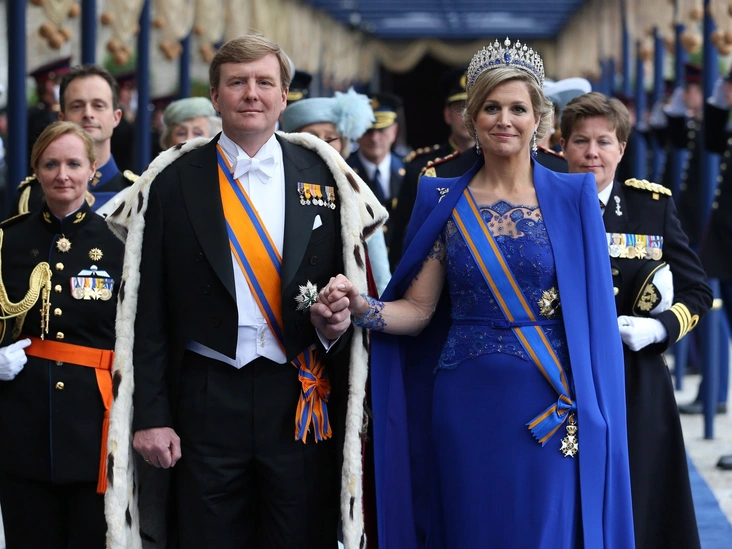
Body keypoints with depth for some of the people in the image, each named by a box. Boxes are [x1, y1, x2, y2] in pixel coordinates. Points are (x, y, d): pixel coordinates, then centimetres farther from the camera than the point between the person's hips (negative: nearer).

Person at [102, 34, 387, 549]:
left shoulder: (326, 176, 5)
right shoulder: (173, 182, 2)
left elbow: (356, 279, 12)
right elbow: (149, 309, 2)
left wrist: (339, 320, -11)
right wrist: (150, 415, -3)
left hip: (302, 395, 1)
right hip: (207, 401, 0)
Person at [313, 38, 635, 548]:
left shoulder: (572, 199, 0)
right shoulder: (444, 201, 4)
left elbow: (592, 309, -1)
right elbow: (417, 309, 3)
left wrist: (589, 408, -9)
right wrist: (361, 306, -17)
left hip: (553, 405, -1)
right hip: (466, 404, 1)